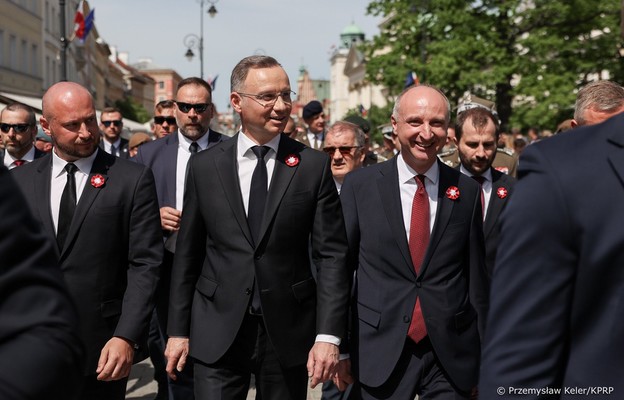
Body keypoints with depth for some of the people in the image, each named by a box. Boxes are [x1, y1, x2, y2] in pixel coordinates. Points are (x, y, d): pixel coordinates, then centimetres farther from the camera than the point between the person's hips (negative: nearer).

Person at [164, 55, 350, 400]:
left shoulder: (314, 166, -2)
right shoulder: (204, 166, 2)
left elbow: (332, 254, -4)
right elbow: (187, 253, 6)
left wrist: (328, 335, -10)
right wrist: (178, 330, 6)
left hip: (288, 331, 0)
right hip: (217, 332, 1)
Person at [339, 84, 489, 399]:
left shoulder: (467, 191, 1)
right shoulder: (359, 185, -2)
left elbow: (476, 277, 6)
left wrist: (483, 358, 8)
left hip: (451, 355, 1)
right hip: (381, 350, 0)